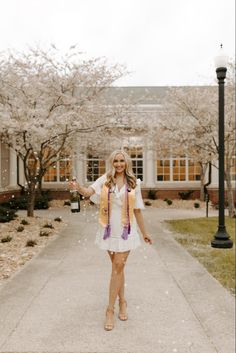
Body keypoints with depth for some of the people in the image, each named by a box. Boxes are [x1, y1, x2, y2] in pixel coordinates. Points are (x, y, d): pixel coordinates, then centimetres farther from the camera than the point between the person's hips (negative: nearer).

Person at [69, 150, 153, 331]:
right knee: (117, 267, 14)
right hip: (109, 229, 1)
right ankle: (122, 301, 32)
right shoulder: (105, 180, -1)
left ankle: (110, 309, 5)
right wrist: (78, 187, -39)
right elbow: (88, 192, -16)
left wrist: (145, 233, 10)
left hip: (126, 230, -1)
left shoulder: (133, 183, 1)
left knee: (118, 267, -4)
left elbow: (137, 210, 6)